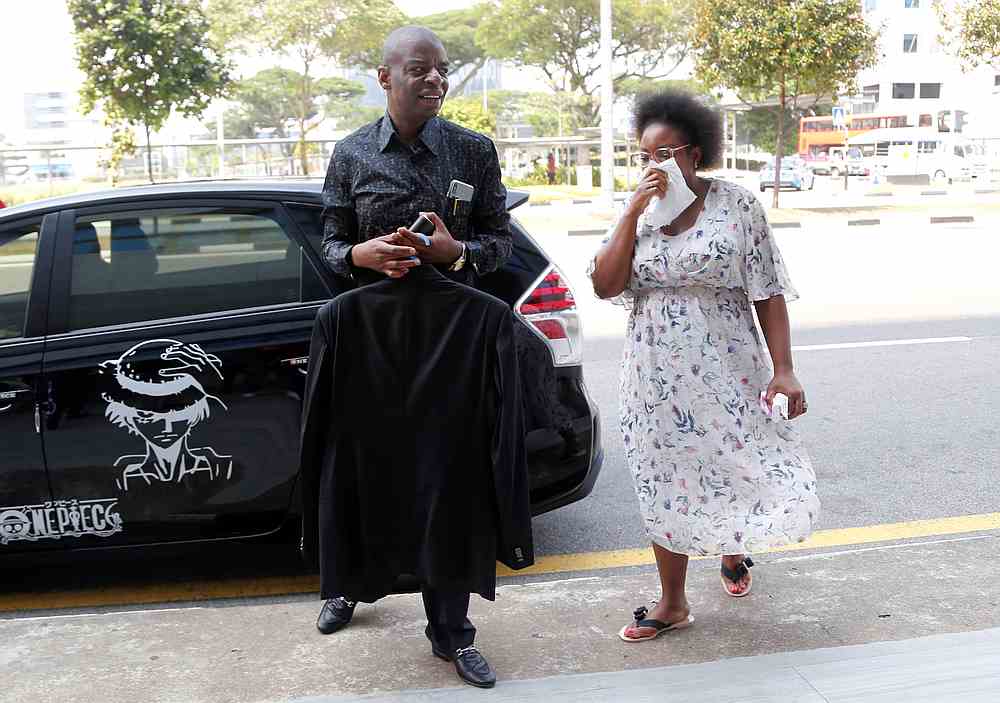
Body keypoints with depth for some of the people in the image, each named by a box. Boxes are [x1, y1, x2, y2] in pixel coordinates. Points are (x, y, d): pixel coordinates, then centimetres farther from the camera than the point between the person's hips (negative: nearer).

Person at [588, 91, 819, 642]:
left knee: (744, 471, 0)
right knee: (665, 485, 8)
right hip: (657, 377, 3)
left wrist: (784, 369, -10)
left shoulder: (737, 205, -3)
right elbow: (605, 286, -6)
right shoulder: (635, 212, 6)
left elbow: (768, 293, -4)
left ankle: (733, 552, 36)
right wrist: (635, 211, -12)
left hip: (727, 369, -2)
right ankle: (673, 602, 24)